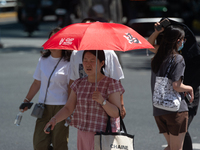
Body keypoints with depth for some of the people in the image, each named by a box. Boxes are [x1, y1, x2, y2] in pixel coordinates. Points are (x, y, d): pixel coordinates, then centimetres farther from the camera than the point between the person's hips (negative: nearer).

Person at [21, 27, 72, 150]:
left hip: (61, 107, -5)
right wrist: (27, 101, 14)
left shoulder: (68, 63, -5)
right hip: (44, 107, 5)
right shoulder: (43, 60, 10)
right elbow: (37, 83, 17)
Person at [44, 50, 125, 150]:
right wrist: (54, 120, -12)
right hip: (83, 136, 5)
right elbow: (68, 109, 6)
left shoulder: (111, 84, -6)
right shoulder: (79, 84, 10)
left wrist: (102, 101, -27)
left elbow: (116, 113, -11)